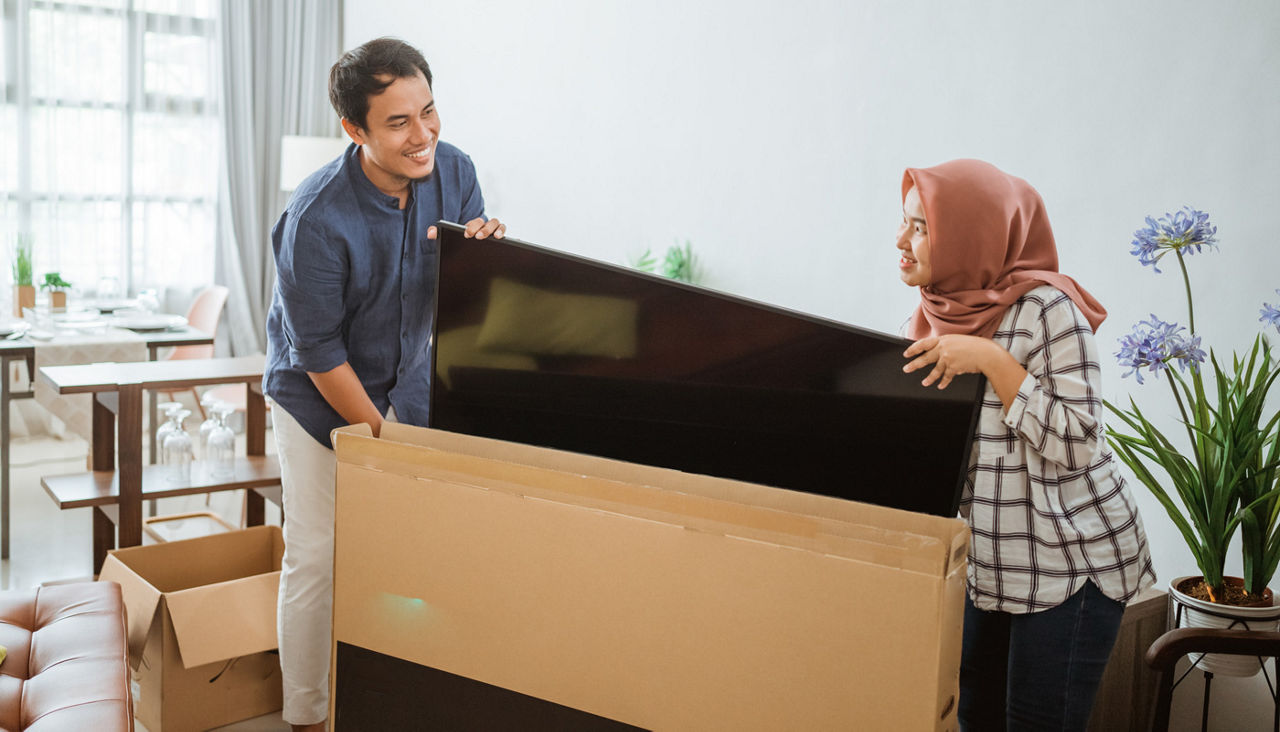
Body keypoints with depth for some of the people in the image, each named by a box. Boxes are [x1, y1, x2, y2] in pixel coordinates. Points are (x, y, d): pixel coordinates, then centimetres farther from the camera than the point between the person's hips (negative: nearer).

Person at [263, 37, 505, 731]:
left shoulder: (453, 171, -13)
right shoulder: (316, 218, -29)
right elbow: (321, 354, -21)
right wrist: (380, 437, -15)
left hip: (405, 383, 5)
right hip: (317, 394, -4)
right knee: (317, 557, -3)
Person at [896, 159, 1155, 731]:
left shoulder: (1047, 309, -18)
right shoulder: (936, 313, 4)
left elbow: (1075, 446, -21)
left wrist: (992, 361, -25)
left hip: (1069, 564, -7)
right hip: (986, 562, 7)